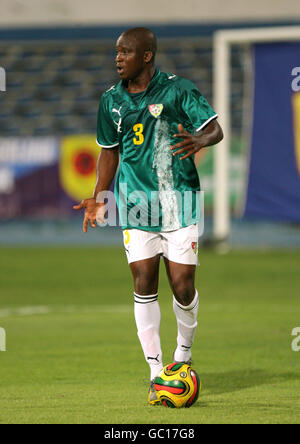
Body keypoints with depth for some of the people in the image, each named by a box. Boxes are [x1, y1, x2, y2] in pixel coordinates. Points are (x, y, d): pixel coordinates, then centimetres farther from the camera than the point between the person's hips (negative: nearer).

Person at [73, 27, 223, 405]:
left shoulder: (178, 89, -4)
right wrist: (98, 198, 11)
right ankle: (156, 372, 2)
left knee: (182, 286, -4)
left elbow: (215, 129, -5)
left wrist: (200, 140, -28)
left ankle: (183, 354, 23)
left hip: (179, 201, -3)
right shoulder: (111, 100, 8)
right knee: (144, 284, -5)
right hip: (136, 205, 3)